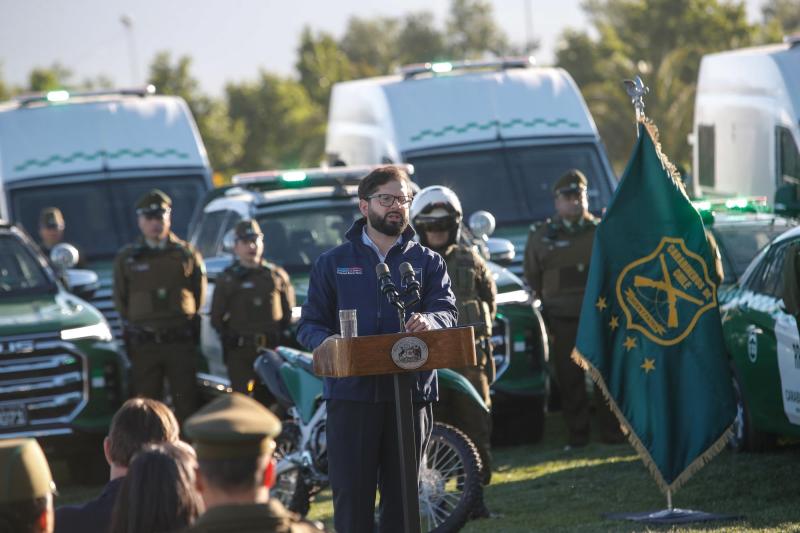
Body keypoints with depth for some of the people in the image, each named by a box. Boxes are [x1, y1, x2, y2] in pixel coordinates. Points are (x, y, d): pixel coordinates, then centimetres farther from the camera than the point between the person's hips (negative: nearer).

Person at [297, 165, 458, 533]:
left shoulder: (427, 262, 13)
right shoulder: (333, 263, 12)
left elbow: (448, 312, -1)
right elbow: (308, 324, 8)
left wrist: (429, 321, -26)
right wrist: (325, 342, -16)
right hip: (351, 393, -1)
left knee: (401, 495, 6)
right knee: (352, 496, -7)